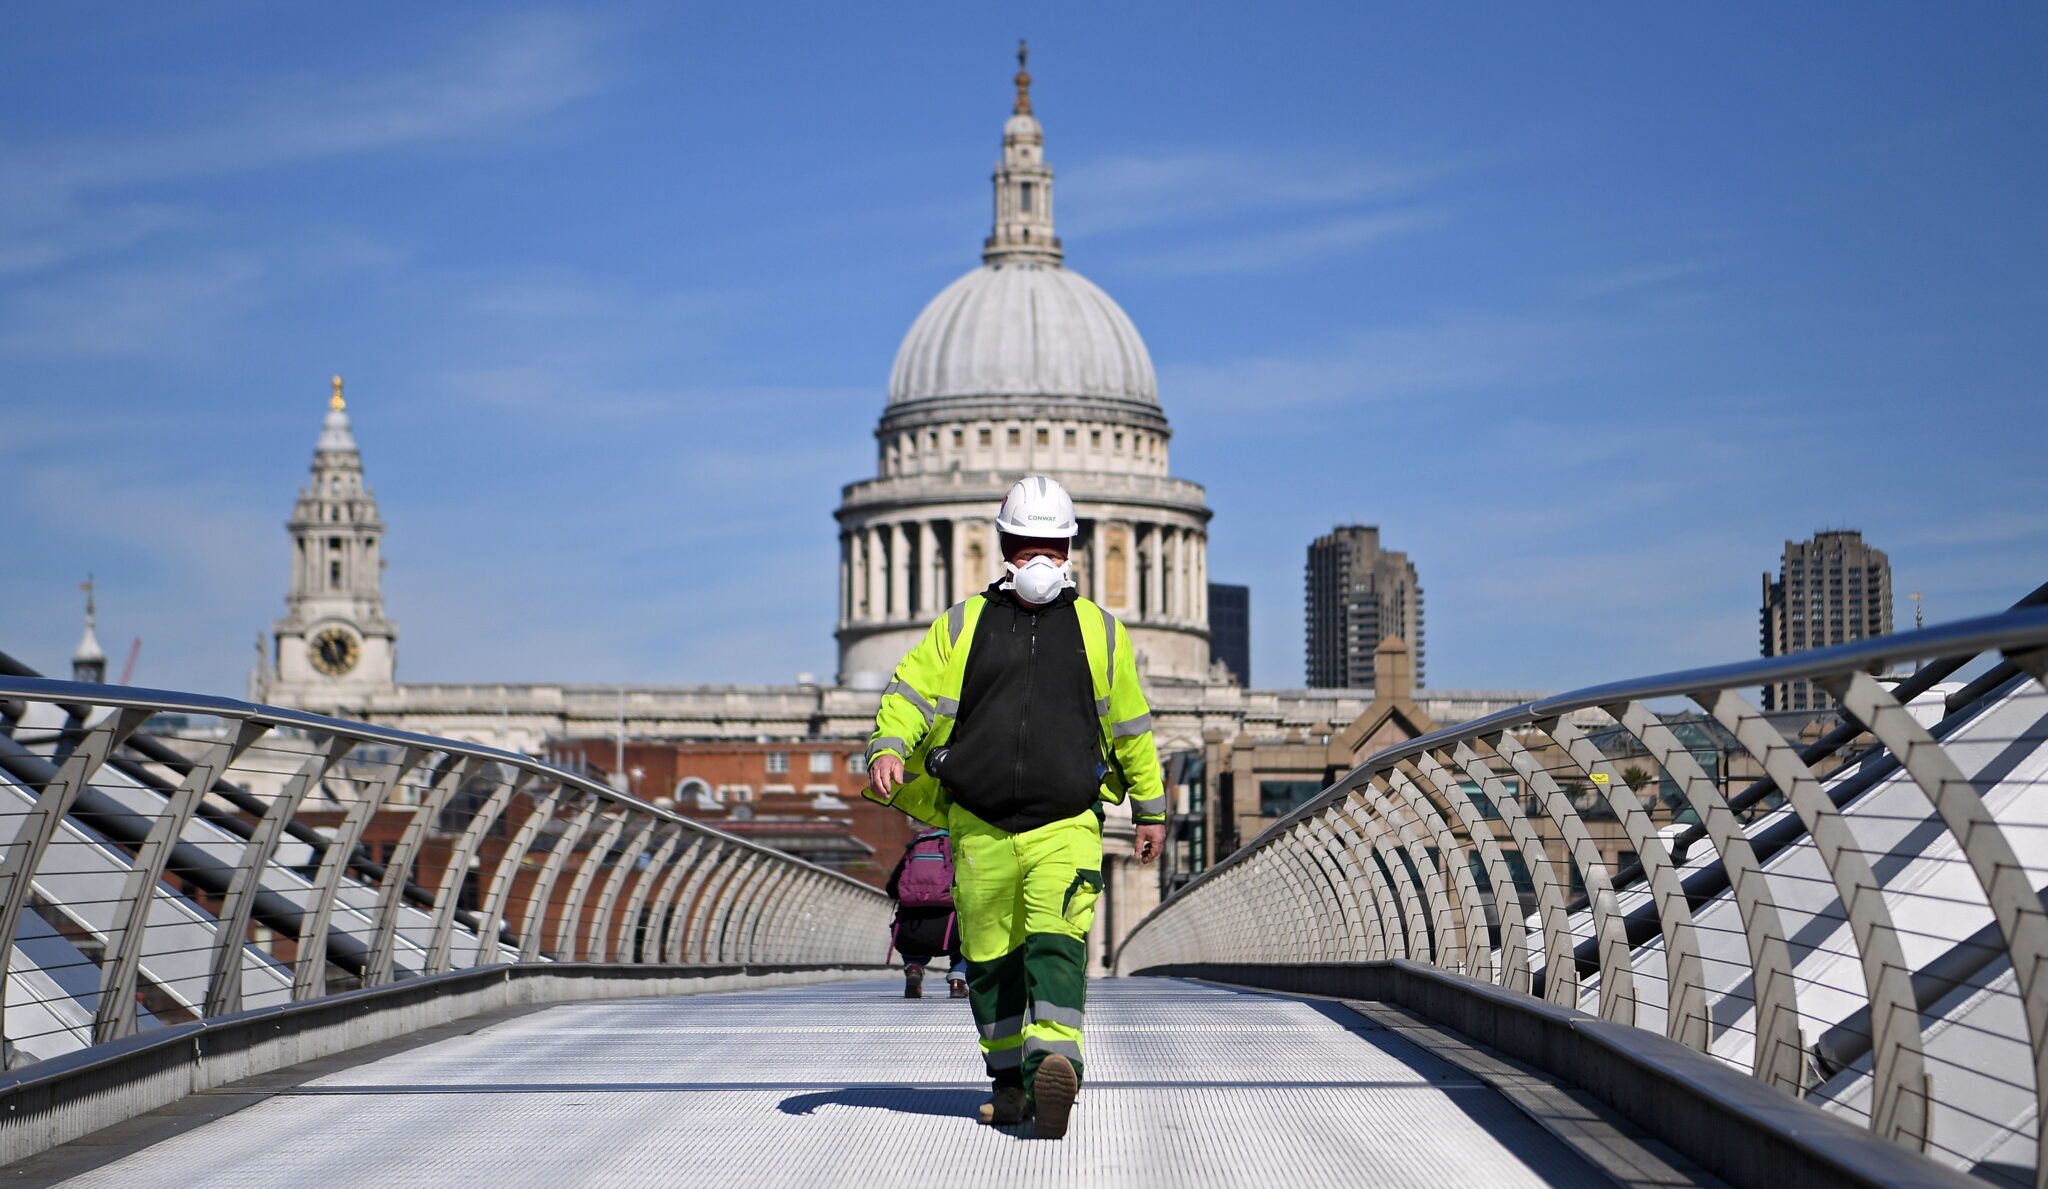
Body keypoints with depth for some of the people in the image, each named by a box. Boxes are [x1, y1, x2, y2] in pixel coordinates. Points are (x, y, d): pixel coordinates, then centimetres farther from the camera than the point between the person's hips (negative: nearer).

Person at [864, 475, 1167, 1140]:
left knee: (1057, 944, -21)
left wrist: (1150, 807, 23)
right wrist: (888, 748, -14)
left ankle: (1054, 1064, -39)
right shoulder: (962, 627, 9)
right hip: (979, 827, 2)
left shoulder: (1099, 631, 11)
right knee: (991, 960, 9)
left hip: (1067, 825, -2)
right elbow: (910, 690, 7)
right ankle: (1008, 1078, 25)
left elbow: (1130, 724, 19)